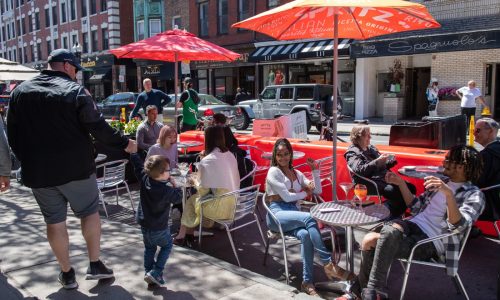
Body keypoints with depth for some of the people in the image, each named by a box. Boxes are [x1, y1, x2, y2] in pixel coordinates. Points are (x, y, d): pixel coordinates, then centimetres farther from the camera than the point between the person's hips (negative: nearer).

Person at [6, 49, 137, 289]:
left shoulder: (20, 92, 7)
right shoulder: (75, 90, -10)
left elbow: (12, 134, 10)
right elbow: (98, 127, -14)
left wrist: (28, 161, 20)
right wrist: (124, 144, -3)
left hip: (38, 171, 4)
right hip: (76, 168, -3)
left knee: (54, 221, 12)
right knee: (90, 212, 14)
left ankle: (66, 273, 21)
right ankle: (95, 265, 18)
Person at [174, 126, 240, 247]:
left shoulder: (206, 161, -15)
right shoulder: (230, 155, 3)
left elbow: (203, 190, -13)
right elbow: (237, 181, 9)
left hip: (220, 207, -6)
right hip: (233, 203, 6)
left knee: (192, 199, 20)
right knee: (197, 196, 24)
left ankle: (182, 235, 32)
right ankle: (188, 234, 28)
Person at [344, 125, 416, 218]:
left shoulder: (371, 148, 22)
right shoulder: (352, 152, -2)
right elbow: (359, 170, -19)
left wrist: (392, 161, 4)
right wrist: (377, 161, -22)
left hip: (384, 178, 9)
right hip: (369, 183, -8)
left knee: (410, 188, -10)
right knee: (395, 192, -30)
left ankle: (395, 215, -7)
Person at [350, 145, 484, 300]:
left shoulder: (474, 195, -4)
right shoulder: (442, 183, 18)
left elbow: (458, 226, -20)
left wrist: (448, 193, -34)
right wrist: (401, 183, 12)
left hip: (430, 242, -6)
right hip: (413, 225, 6)